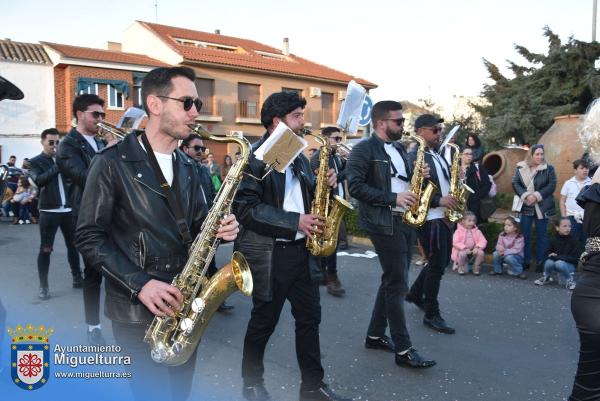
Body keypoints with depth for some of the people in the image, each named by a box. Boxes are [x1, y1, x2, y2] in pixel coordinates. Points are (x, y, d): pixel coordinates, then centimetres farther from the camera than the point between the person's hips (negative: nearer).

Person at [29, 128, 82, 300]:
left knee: (73, 245, 12)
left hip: (68, 209, 5)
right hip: (49, 211, -4)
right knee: (45, 249, -2)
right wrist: (57, 166, -23)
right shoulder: (36, 161, 2)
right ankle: (43, 286, 5)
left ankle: (77, 278, 24)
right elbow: (39, 180, -16)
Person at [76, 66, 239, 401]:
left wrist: (218, 229, -9)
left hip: (185, 303, 6)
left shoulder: (188, 167, 10)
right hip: (137, 309, -6)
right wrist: (139, 284, -21)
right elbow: (90, 238, -12)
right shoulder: (112, 163, -10)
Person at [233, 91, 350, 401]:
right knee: (264, 321, 8)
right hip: (269, 253, -7)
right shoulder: (254, 157, -12)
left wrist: (324, 185, -1)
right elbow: (246, 208, -21)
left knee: (309, 317, 12)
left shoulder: (298, 156, 13)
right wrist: (295, 222, -22)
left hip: (300, 249, 7)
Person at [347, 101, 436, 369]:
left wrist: (419, 176, 1)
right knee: (397, 284, -6)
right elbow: (355, 186, -18)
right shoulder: (364, 149, -9)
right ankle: (403, 350, 4)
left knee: (393, 281, 13)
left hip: (406, 220, 9)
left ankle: (375, 336, 26)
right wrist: (393, 198, -22)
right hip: (384, 223, -9)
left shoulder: (399, 148, 16)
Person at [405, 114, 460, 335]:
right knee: (437, 265, -3)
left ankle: (415, 293, 36)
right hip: (430, 218, -9)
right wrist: (439, 200, -24)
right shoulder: (414, 158, -14)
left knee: (441, 261, 17)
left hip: (444, 216, 9)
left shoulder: (438, 155, 15)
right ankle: (431, 315, 11)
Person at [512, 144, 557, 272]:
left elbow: (552, 185, -8)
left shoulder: (549, 169, 0)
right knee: (525, 233, 5)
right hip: (526, 205, 1)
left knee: (541, 234, 6)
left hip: (542, 207, -1)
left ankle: (540, 262, 15)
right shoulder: (520, 168, 3)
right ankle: (526, 260, 16)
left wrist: (536, 196, -18)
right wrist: (525, 196, -18)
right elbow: (515, 183, -3)